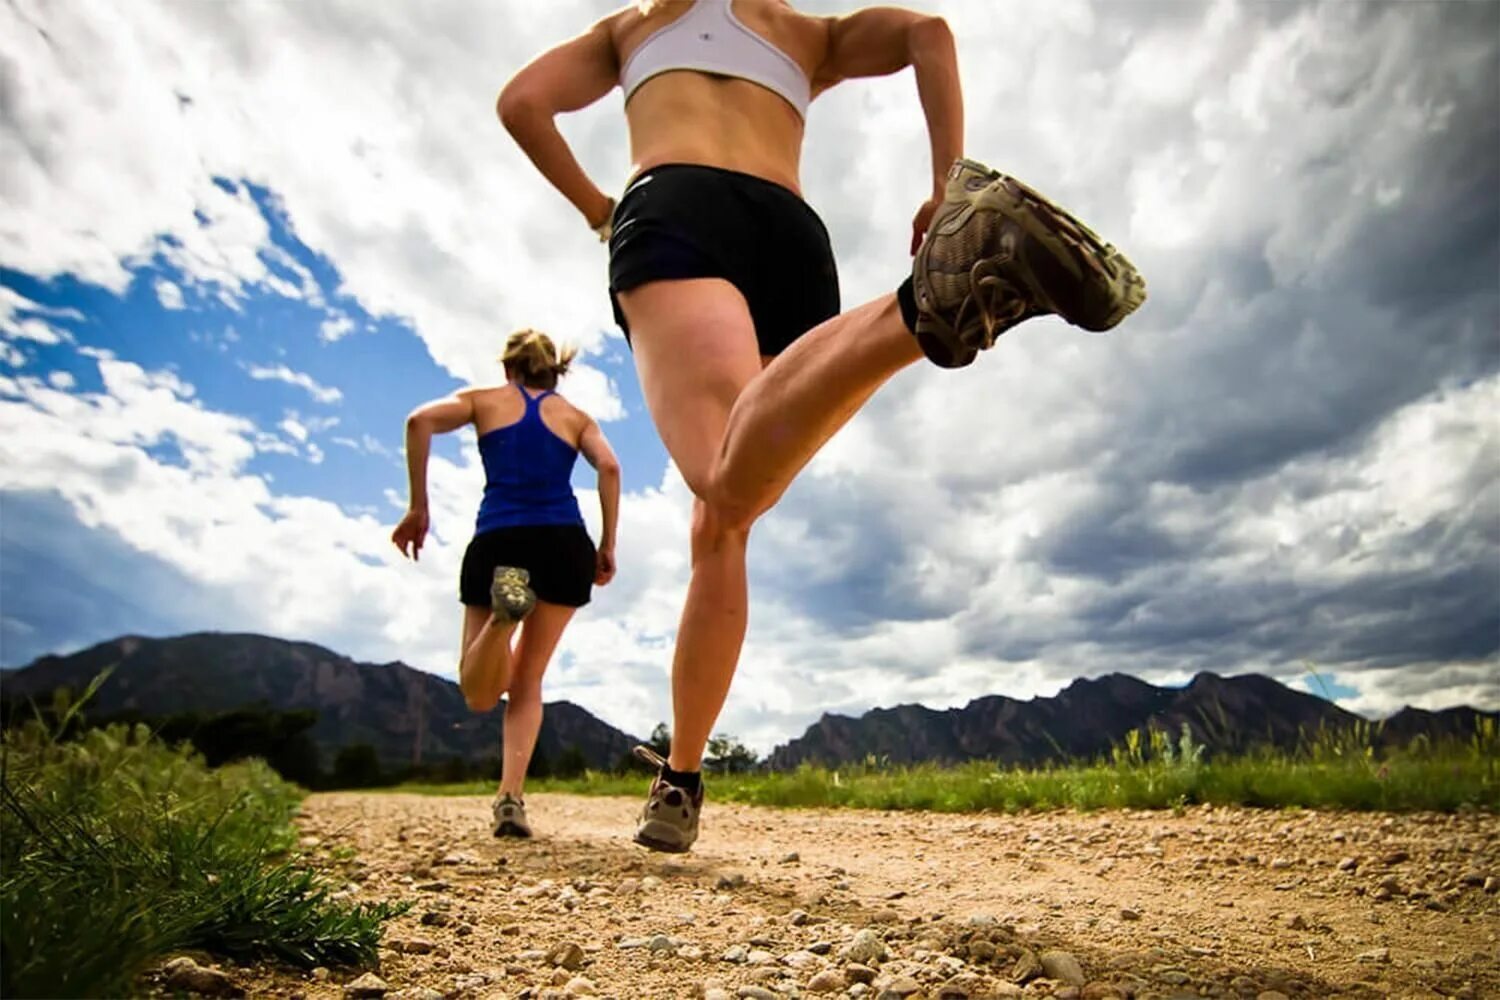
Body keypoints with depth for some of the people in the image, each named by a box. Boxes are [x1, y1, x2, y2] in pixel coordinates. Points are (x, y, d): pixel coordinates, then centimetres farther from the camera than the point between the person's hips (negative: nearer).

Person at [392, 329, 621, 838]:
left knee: (479, 694, 6)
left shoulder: (484, 398, 19)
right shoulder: (575, 415, 21)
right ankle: (511, 797, -1)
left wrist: (418, 508, 2)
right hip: (564, 544, 2)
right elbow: (609, 467, 2)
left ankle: (505, 608, -25)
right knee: (527, 681, 16)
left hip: (497, 542, -1)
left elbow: (420, 420, 0)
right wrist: (607, 547, 4)